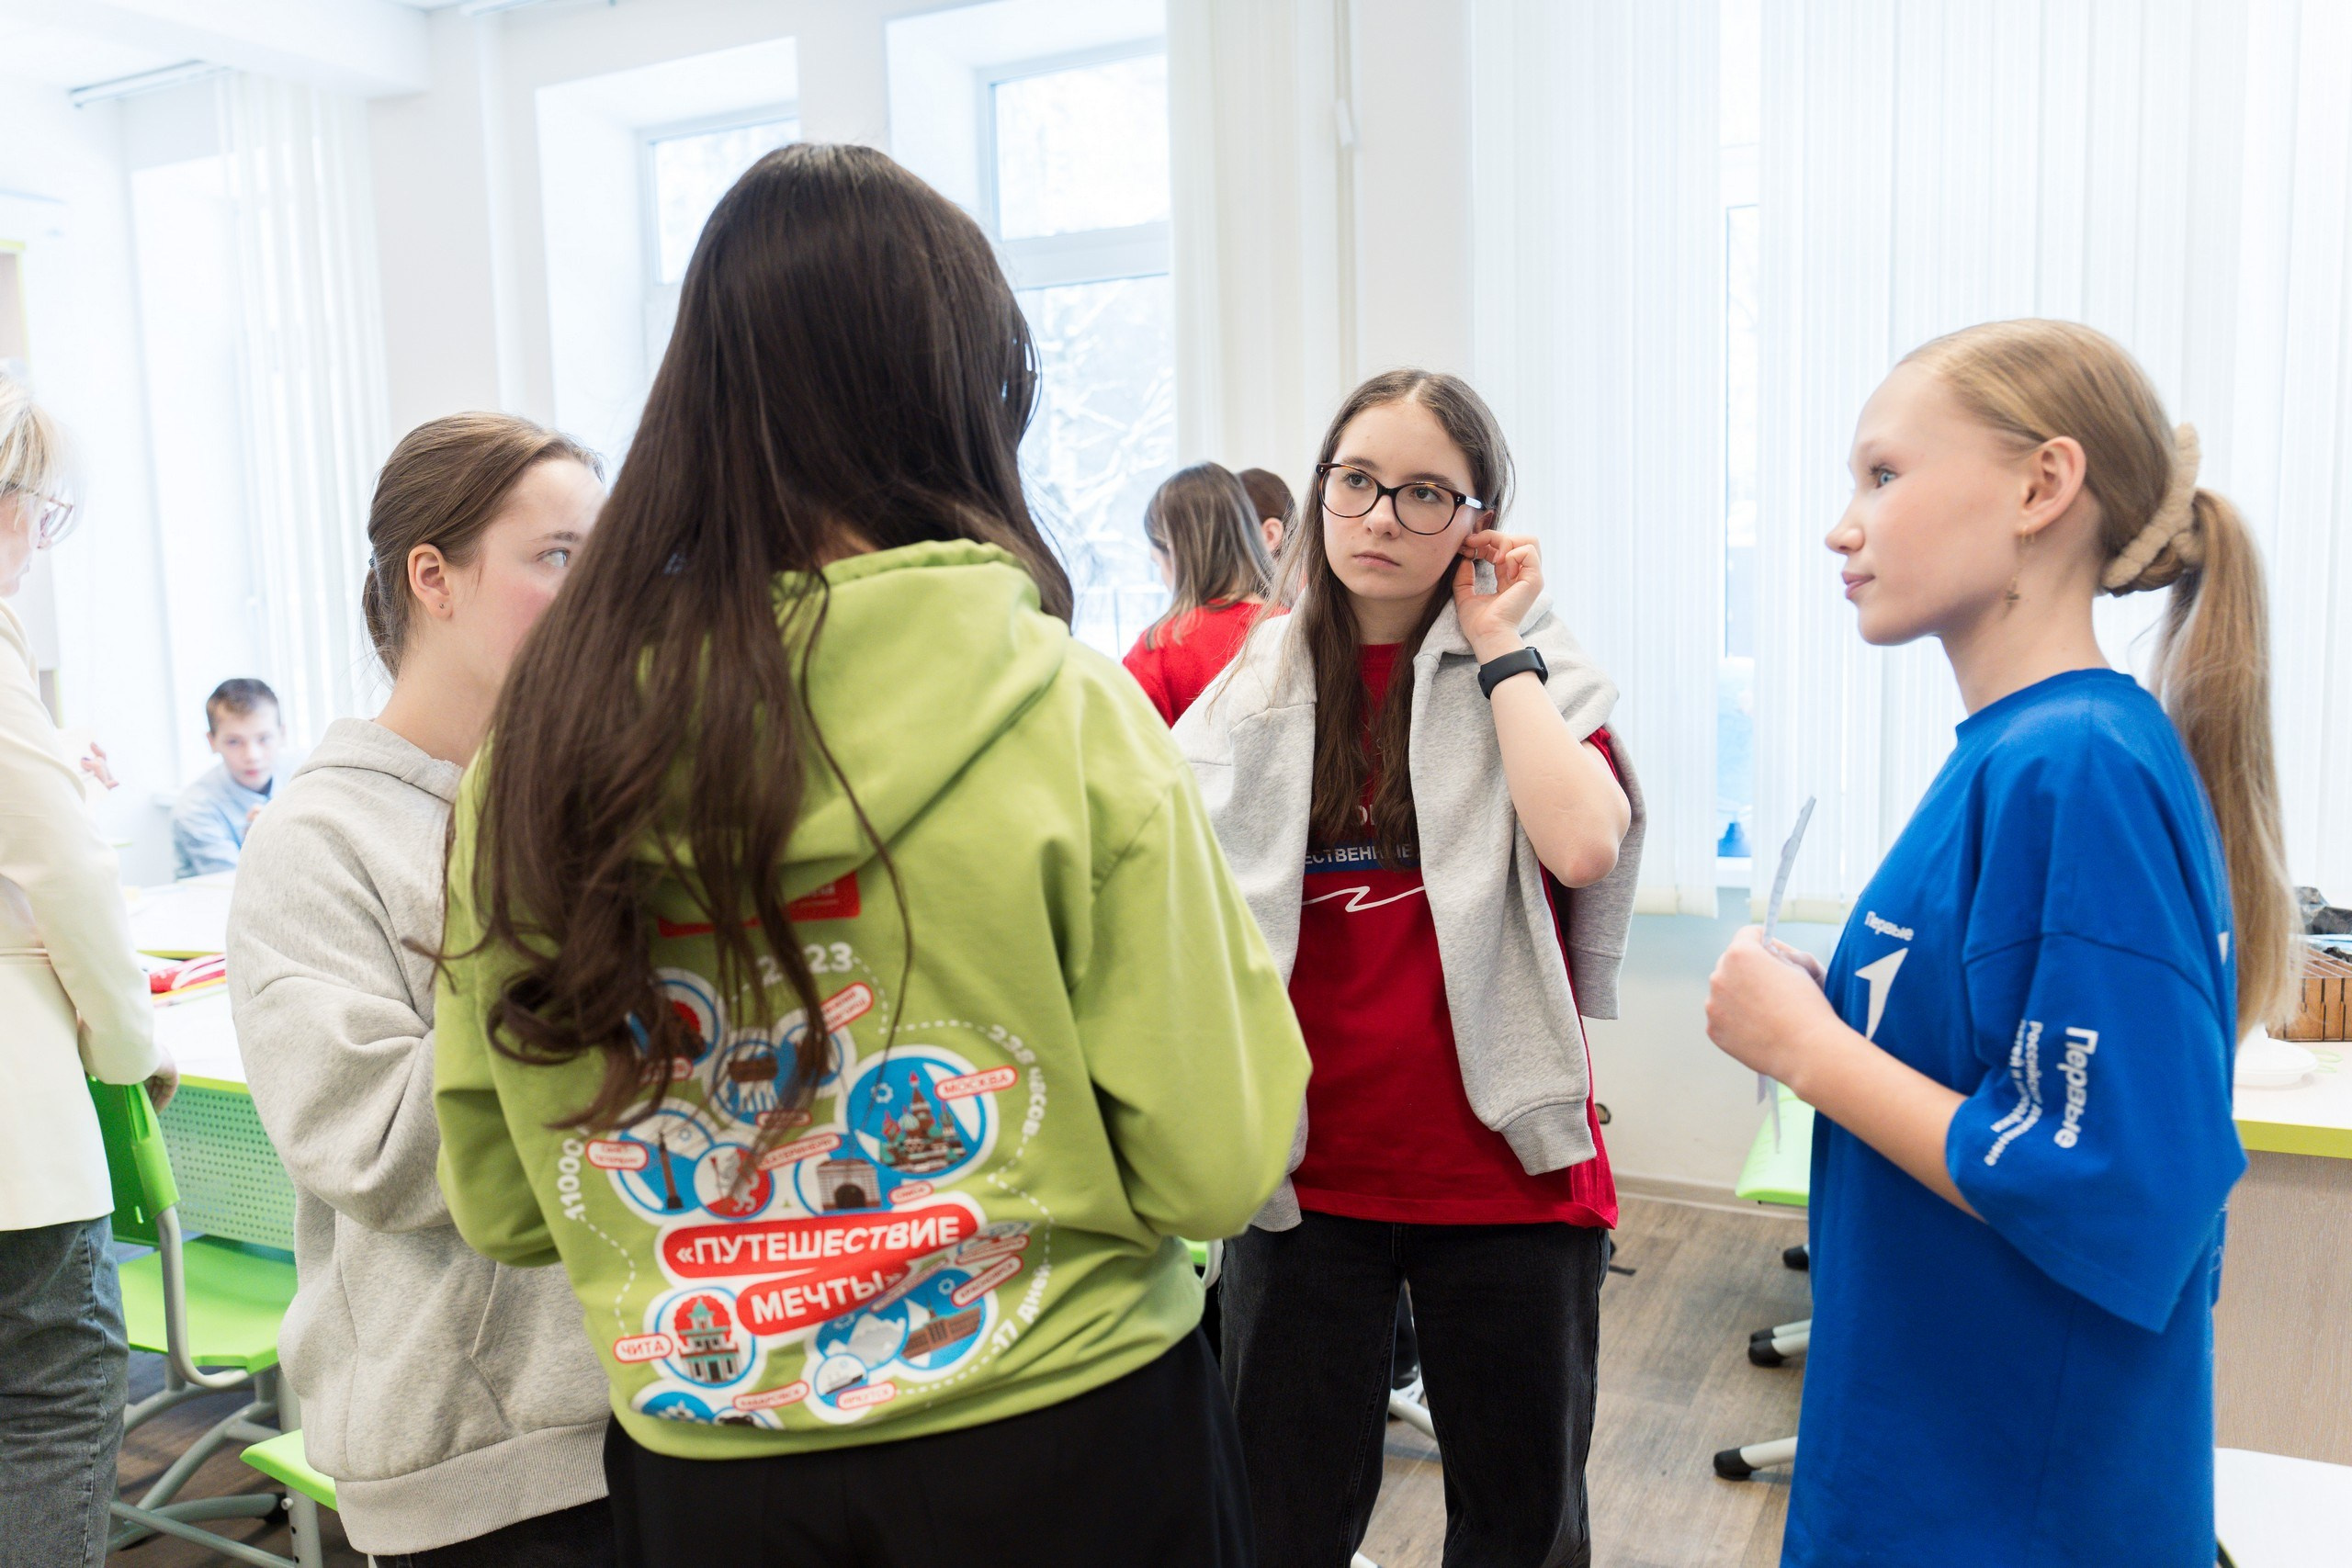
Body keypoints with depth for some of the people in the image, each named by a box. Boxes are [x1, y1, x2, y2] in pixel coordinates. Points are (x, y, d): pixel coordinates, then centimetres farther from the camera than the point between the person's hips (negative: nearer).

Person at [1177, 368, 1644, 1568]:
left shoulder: (1532, 673, -2)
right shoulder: (1258, 688, 4)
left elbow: (1583, 845, -22)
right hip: (1310, 1168, 1)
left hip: (1502, 1166, -1)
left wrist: (1499, 647, -13)